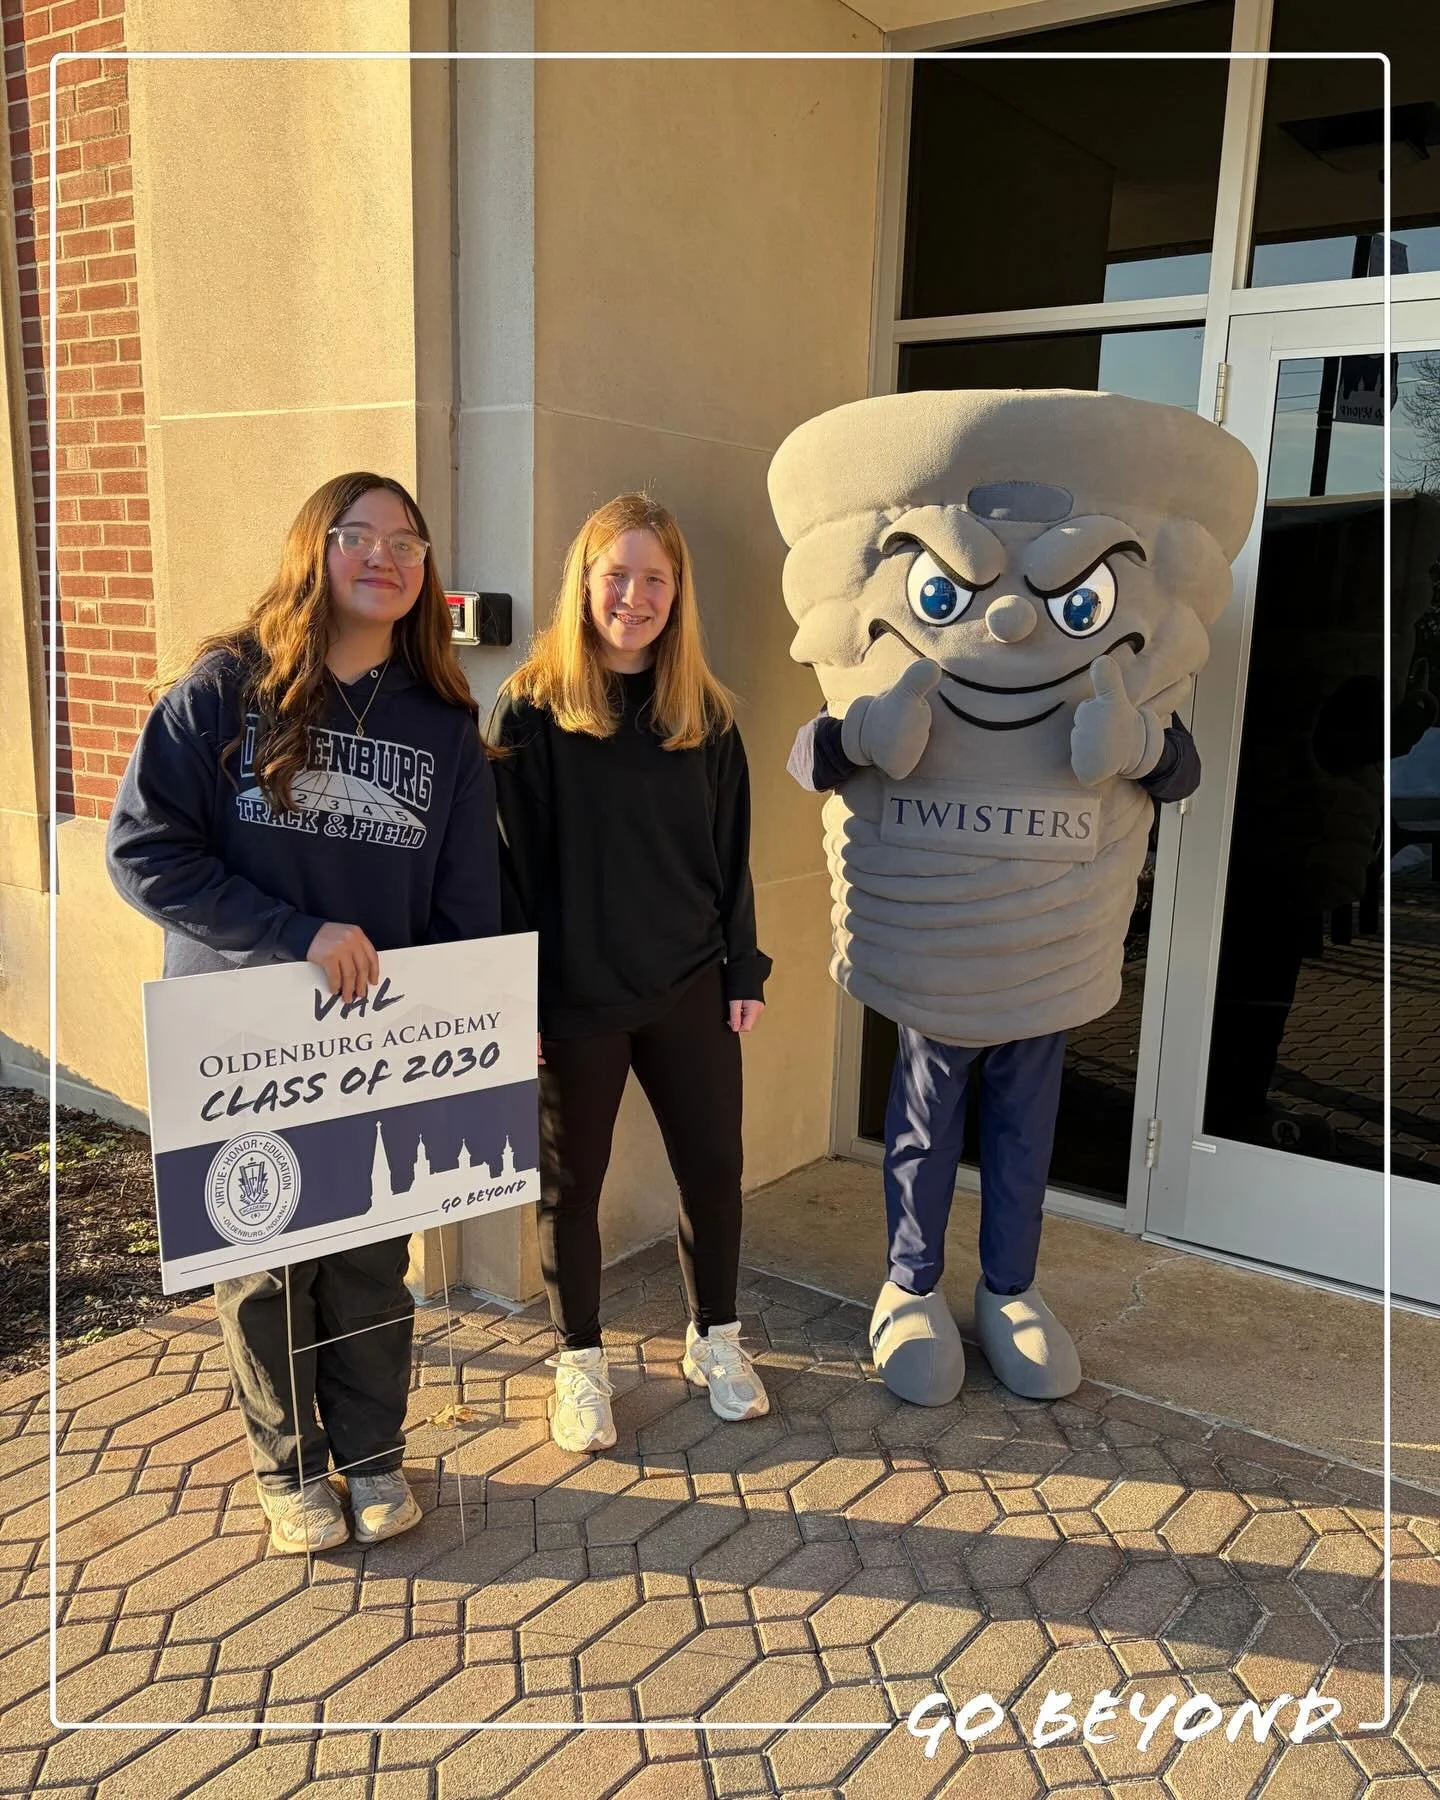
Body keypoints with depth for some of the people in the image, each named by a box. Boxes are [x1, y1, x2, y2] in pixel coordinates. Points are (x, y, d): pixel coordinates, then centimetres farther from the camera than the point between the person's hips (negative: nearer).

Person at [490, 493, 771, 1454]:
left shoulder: (705, 712, 3)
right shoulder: (534, 707, -8)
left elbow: (731, 851, 7)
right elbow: (511, 863, -9)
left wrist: (746, 970, 5)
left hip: (689, 989, 3)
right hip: (573, 997, -3)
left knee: (714, 1166, 12)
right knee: (571, 1185, 11)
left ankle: (715, 1337, 34)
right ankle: (581, 1359, 31)